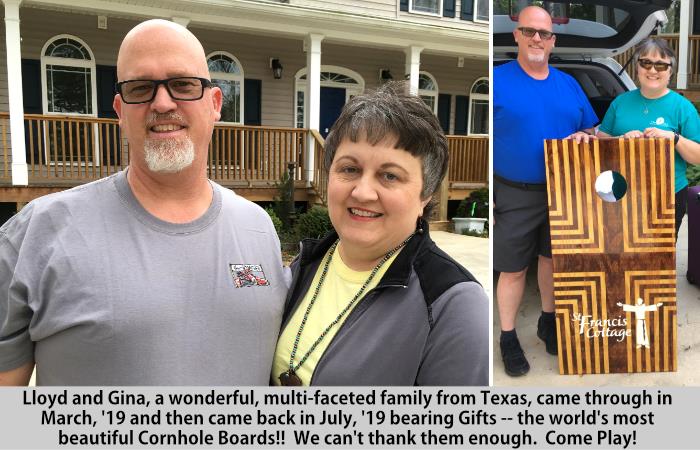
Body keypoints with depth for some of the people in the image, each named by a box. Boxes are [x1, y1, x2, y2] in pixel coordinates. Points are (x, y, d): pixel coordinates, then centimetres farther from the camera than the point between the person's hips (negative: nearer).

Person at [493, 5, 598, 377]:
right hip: (514, 196, -4)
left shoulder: (568, 84, 8)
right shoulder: (497, 79, -7)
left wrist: (582, 136, -10)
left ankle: (548, 321, 37)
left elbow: (591, 129, 16)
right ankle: (508, 339, 19)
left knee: (552, 259, 17)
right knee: (512, 270, 3)